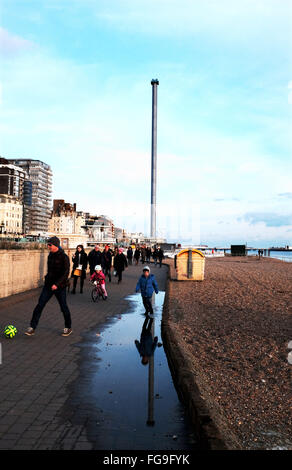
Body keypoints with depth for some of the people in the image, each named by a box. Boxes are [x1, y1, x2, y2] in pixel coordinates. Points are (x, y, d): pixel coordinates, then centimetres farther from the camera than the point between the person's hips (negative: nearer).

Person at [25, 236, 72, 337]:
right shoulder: (50, 255, 7)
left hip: (59, 286, -6)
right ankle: (32, 328, 3)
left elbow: (66, 273, -20)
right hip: (48, 285, 6)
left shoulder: (63, 257, -15)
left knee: (63, 307, 7)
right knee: (40, 305, -2)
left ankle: (68, 328, 25)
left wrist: (57, 284, -26)